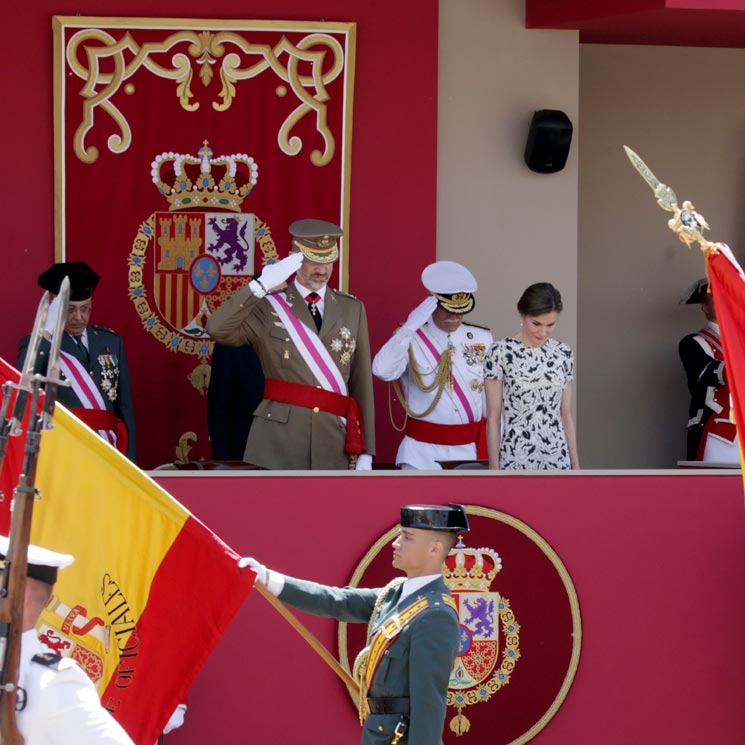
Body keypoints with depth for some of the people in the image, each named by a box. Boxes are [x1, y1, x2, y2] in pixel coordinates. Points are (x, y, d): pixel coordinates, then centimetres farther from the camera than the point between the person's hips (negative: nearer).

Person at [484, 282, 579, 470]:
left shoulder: (563, 353, 8)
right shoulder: (501, 352, -6)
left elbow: (566, 414, 12)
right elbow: (493, 417, -6)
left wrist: (575, 464, 8)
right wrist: (494, 470, -9)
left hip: (557, 462, 4)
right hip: (516, 463, -4)